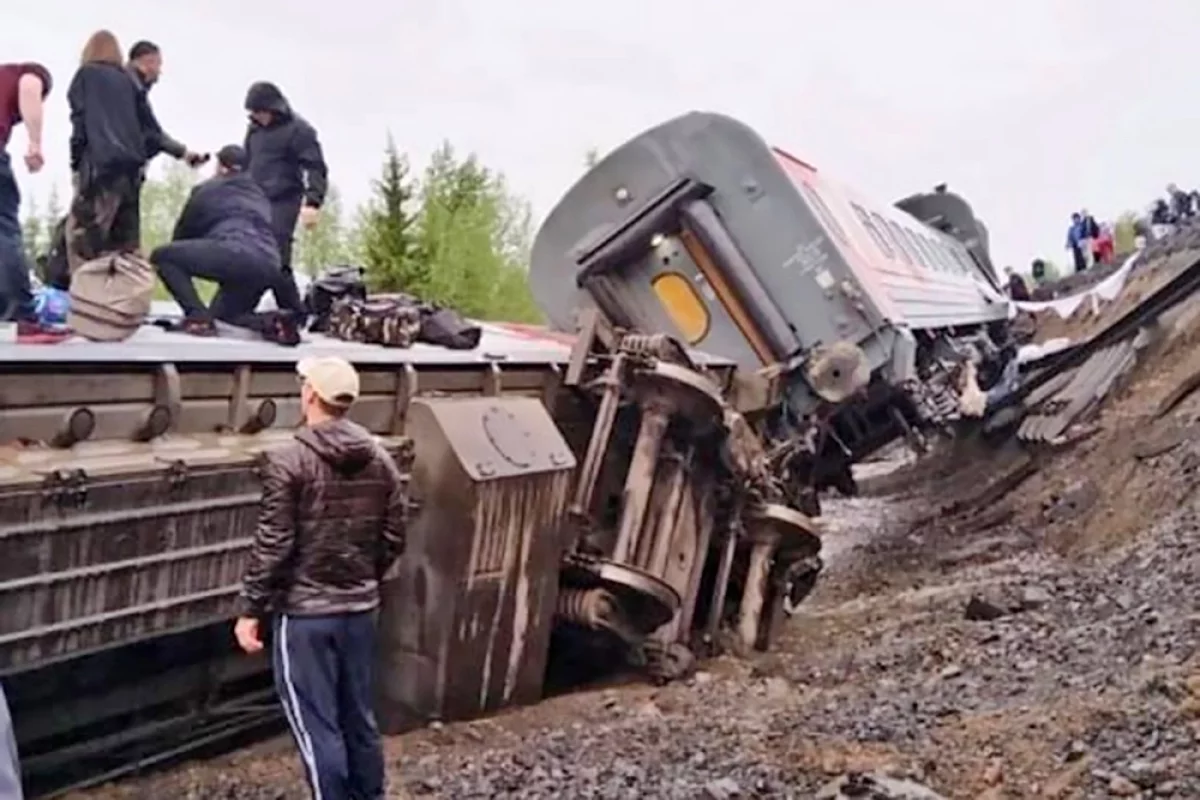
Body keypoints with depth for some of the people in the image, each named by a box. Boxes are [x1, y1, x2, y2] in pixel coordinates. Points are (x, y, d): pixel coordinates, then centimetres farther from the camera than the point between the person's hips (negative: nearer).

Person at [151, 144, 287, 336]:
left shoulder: (206, 190, 18)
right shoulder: (258, 194, 32)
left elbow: (183, 233, 27)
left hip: (235, 255, -6)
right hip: (268, 268, 6)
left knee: (161, 256, 10)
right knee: (222, 312, 30)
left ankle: (198, 317, -8)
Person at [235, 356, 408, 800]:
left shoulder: (288, 460, -14)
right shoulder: (380, 458, 3)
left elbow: (273, 544, -15)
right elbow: (394, 537, 7)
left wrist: (250, 610, -7)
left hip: (304, 612, -6)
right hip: (361, 608, 6)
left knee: (316, 723, 3)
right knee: (359, 716, 17)